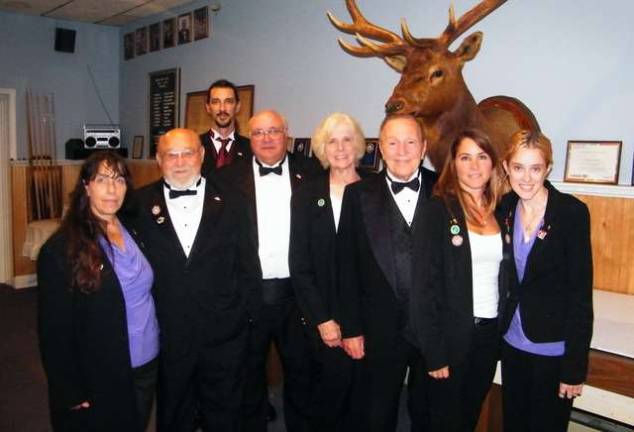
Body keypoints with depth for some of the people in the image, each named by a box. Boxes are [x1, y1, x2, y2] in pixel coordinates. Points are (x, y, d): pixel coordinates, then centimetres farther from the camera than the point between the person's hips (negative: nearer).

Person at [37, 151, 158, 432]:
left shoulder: (133, 231, 2)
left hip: (147, 366, 5)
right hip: (100, 380, -5)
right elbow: (55, 331, -13)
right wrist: (71, 395, -12)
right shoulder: (61, 249, -15)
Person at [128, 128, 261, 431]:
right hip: (167, 335, 1)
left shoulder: (230, 202, -2)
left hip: (224, 337, 0)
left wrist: (249, 315, -2)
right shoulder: (141, 204, -1)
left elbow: (248, 265, 0)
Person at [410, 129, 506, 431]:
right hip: (451, 333, -5)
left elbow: (506, 277, 9)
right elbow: (424, 284, -14)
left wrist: (505, 336, 3)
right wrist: (434, 352, -15)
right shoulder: (438, 210, -12)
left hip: (491, 331, 5)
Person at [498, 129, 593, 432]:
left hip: (554, 348, -4)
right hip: (513, 342, 4)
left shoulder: (573, 212, -14)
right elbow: (506, 279, 6)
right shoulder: (504, 208, -1)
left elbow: (581, 293, -13)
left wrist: (575, 367, -13)